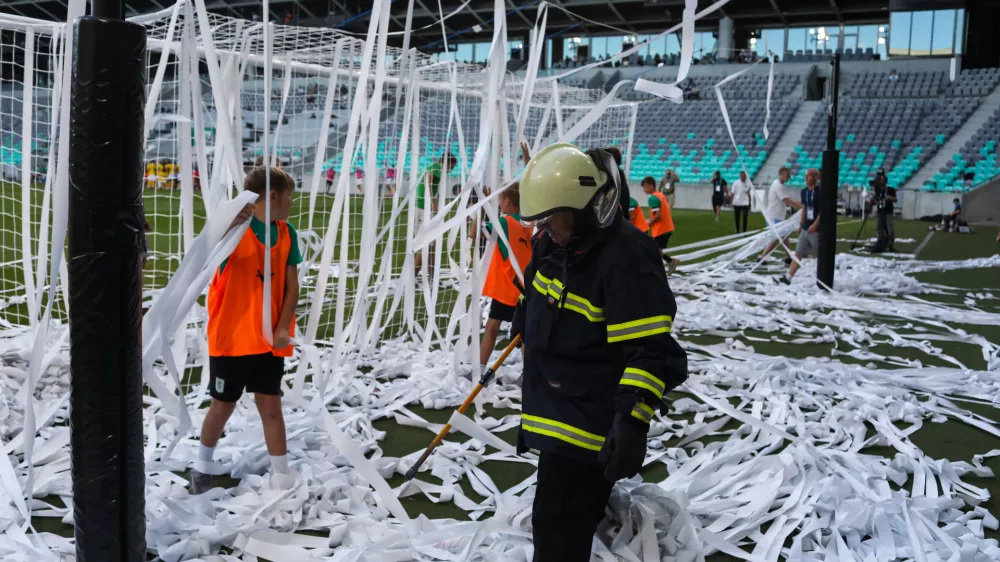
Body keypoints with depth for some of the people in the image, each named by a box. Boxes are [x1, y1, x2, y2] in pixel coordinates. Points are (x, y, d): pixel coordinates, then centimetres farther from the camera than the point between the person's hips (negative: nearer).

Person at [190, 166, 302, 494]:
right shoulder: (234, 226, -14)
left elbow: (291, 285, 3)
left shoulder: (287, 234, 1)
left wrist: (283, 328, -8)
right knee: (223, 406, 10)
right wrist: (229, 225, -48)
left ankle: (282, 479, 16)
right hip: (231, 337, -4)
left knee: (271, 407, 7)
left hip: (270, 340, 4)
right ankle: (202, 468, 34)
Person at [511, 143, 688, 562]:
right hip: (553, 410, 9)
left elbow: (650, 351, -30)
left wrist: (632, 420, -37)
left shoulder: (626, 259, -26)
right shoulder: (551, 243, 1)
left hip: (591, 421, -9)